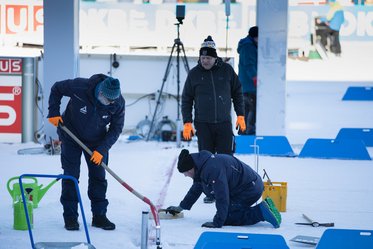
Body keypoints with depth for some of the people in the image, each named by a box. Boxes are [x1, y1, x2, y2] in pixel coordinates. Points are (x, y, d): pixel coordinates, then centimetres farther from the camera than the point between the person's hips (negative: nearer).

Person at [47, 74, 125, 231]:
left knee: (98, 177, 3)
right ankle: (70, 217, 3)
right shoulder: (80, 87, -32)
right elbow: (56, 89, -13)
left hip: (97, 140, 2)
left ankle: (99, 216, 13)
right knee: (71, 176, -5)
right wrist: (54, 113, -16)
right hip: (71, 136, -2)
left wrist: (101, 149, -21)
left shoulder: (118, 103, -24)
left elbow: (116, 128, -13)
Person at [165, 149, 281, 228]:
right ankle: (263, 207, 7)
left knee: (227, 218, -13)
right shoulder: (201, 167, 8)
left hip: (250, 189, -11)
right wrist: (181, 207, 31)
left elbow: (222, 197, -29)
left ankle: (261, 212, -15)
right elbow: (196, 189, 25)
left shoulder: (213, 169, -27)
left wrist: (217, 223, -27)